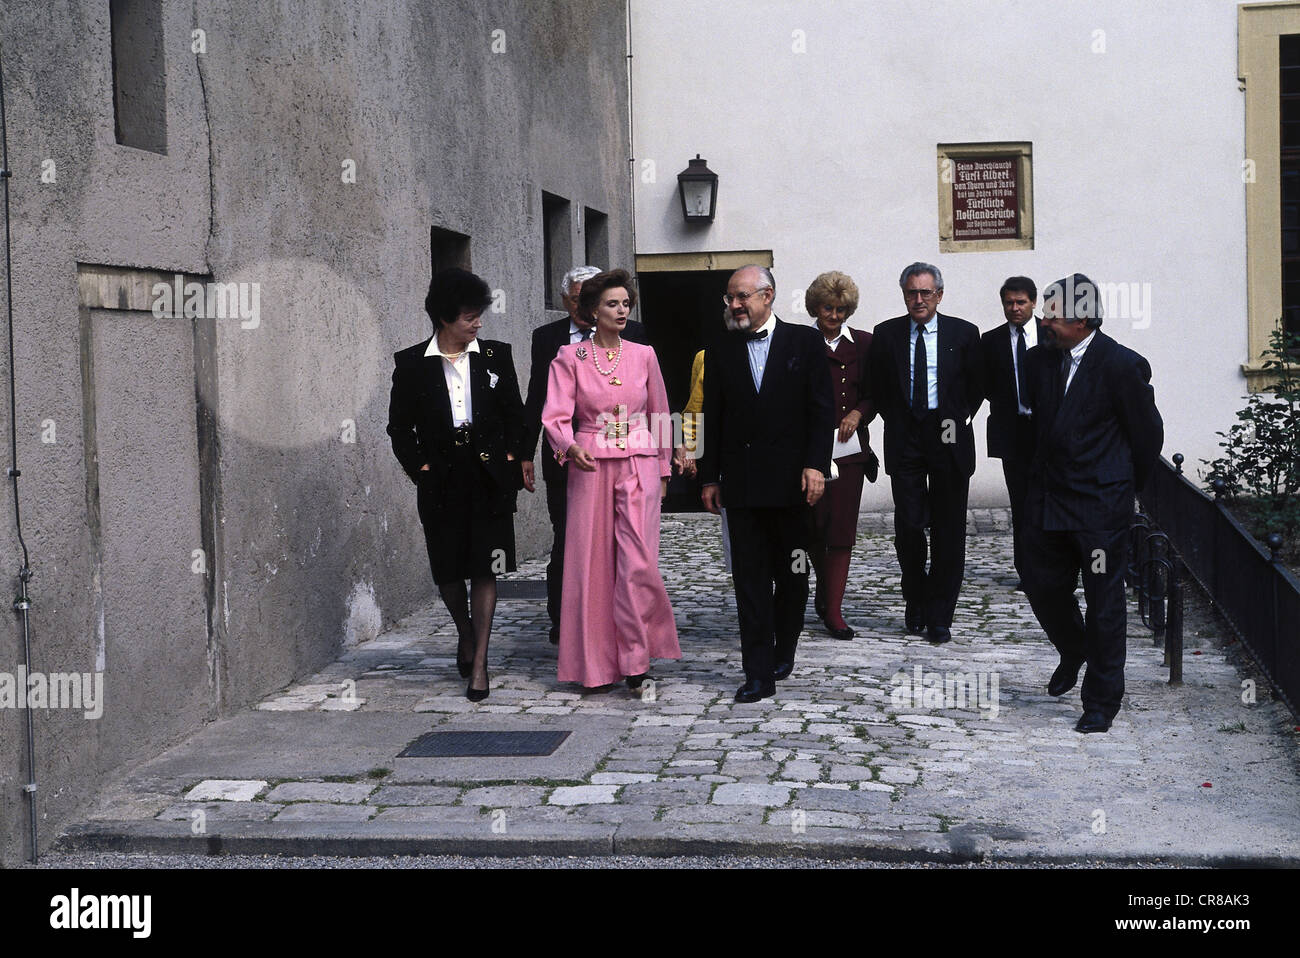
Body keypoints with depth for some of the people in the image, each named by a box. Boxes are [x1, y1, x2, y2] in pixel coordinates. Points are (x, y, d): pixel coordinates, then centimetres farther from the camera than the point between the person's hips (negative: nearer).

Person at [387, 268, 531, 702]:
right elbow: (400, 426, 6)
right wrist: (419, 467, -3)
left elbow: (514, 414, 10)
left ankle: (479, 662, -1)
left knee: (485, 569, -4)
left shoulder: (496, 355, 4)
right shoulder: (411, 364, 0)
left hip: (489, 479, 0)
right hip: (441, 482, 0)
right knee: (448, 570, 9)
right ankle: (465, 634, 37)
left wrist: (512, 459, 2)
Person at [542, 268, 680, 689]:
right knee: (592, 562, 1)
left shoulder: (643, 355, 8)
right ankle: (597, 662, 11)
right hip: (590, 468, -1)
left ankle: (636, 659, -4)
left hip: (640, 467, 1)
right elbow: (555, 416, -6)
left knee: (637, 561, -10)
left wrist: (664, 468, 15)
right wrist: (571, 448, -25)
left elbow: (660, 416, 16)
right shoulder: (570, 358, 2)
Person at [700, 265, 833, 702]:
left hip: (791, 480, -1)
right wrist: (710, 478, 6)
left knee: (792, 575, 8)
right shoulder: (719, 350, 9)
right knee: (750, 579, -2)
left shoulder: (805, 342, 2)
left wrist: (816, 465, -10)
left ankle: (783, 653, 27)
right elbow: (712, 418, 10)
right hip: (741, 483, 1)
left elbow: (821, 408, -1)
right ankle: (759, 674, -2)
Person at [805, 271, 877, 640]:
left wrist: (858, 413, -4)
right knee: (814, 525, 2)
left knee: (842, 529, -4)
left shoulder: (863, 343, 8)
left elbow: (877, 393, 13)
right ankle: (823, 587, 28)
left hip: (848, 447, 1)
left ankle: (833, 610, 0)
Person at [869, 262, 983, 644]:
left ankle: (939, 616, 9)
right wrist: (895, 420, 7)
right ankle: (916, 601, 18)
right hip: (904, 439, 0)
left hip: (949, 439, 0)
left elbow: (978, 384, 11)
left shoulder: (963, 333, 3)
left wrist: (960, 418, 4)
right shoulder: (886, 334, 6)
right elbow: (877, 387, 14)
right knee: (908, 525, -4)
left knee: (948, 530, 1)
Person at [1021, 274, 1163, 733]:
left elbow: (1148, 434, -4)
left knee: (1104, 603, 0)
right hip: (1047, 500, 6)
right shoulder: (1042, 359, 4)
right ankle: (1073, 652, 43)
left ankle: (1101, 702, 12)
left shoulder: (1122, 365, -13)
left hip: (1101, 506, -6)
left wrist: (1126, 487, 7)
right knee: (1042, 586, 13)